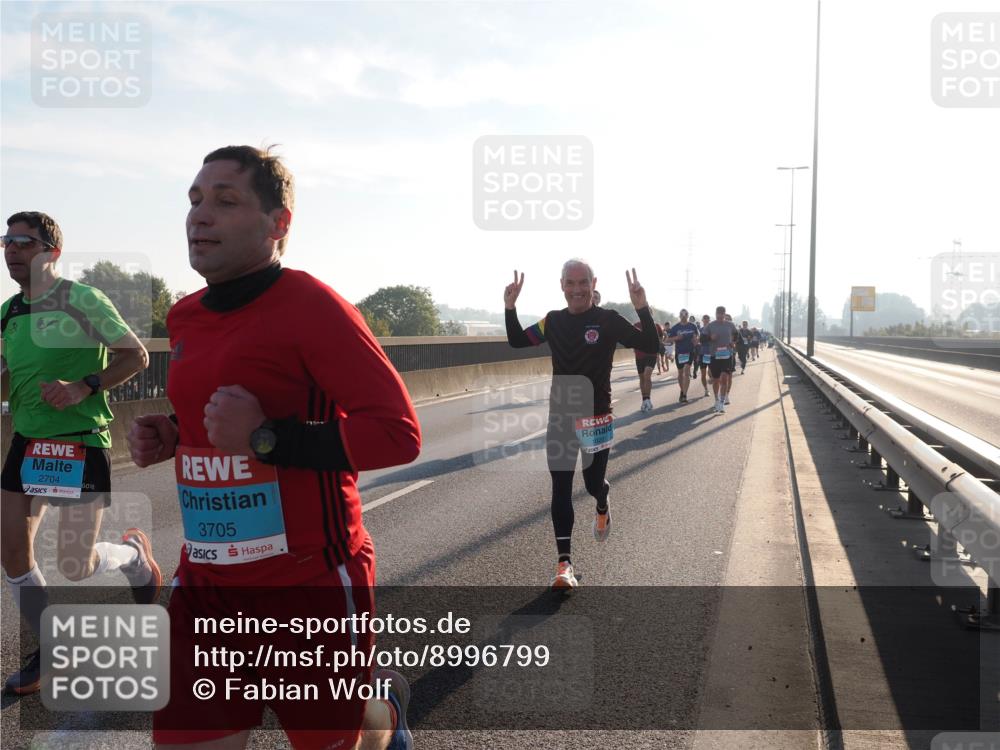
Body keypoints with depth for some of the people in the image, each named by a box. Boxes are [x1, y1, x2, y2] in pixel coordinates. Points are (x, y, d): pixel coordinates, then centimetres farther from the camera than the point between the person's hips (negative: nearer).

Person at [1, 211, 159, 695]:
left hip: (80, 440, -7)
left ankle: (134, 553, 30)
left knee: (75, 568, -5)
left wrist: (84, 387, -19)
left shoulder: (82, 299, -9)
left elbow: (137, 356, -8)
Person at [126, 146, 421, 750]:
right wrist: (172, 435, 5)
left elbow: (400, 432, -20)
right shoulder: (185, 318, 8)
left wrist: (266, 439, -26)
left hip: (311, 587, -6)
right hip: (207, 588, 6)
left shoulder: (313, 308, -15)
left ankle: (387, 701, 47)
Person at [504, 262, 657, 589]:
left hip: (596, 417, -3)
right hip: (559, 418, 3)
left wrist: (641, 307, -28)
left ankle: (602, 506, 48)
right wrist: (510, 307, 1)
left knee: (594, 483, 8)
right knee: (561, 490, 0)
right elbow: (516, 341, 16)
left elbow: (650, 346, -15)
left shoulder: (608, 320, -8)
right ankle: (564, 564, 3)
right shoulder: (553, 321, 3)